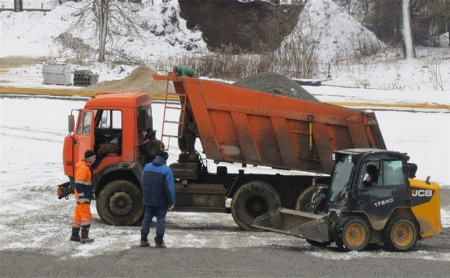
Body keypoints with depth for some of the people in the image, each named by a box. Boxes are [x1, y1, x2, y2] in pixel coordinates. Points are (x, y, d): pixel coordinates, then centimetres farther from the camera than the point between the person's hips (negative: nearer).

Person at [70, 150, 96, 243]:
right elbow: (78, 184, -22)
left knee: (79, 216, 15)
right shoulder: (83, 168, -18)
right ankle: (84, 237, -13)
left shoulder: (86, 167, 16)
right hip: (83, 198, -10)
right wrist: (81, 197, -24)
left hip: (85, 198, 10)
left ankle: (74, 235, 22)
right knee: (86, 216, -11)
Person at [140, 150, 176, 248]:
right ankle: (159, 242, 2)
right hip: (161, 201, -4)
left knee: (147, 218, 11)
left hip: (148, 200, 4)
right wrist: (171, 202, -9)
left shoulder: (147, 167, 6)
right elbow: (169, 188, -14)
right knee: (160, 219, 4)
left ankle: (143, 240, 10)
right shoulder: (166, 170, -12)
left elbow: (143, 183, 13)